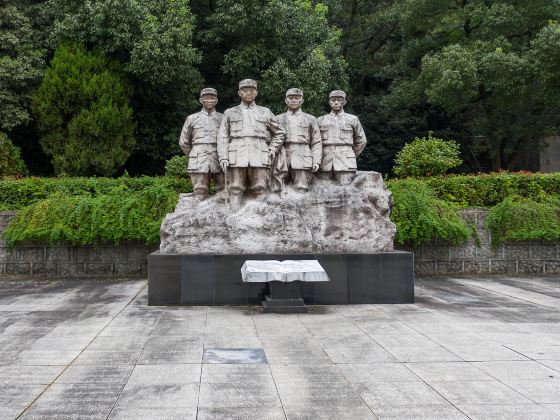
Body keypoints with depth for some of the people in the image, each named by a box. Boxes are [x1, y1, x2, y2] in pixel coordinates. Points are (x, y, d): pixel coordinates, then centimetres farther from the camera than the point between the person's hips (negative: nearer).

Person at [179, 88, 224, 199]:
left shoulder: (223, 118, 12)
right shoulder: (192, 119, 12)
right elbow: (183, 143, 17)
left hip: (219, 164, 0)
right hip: (199, 165, 0)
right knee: (201, 197, -4)